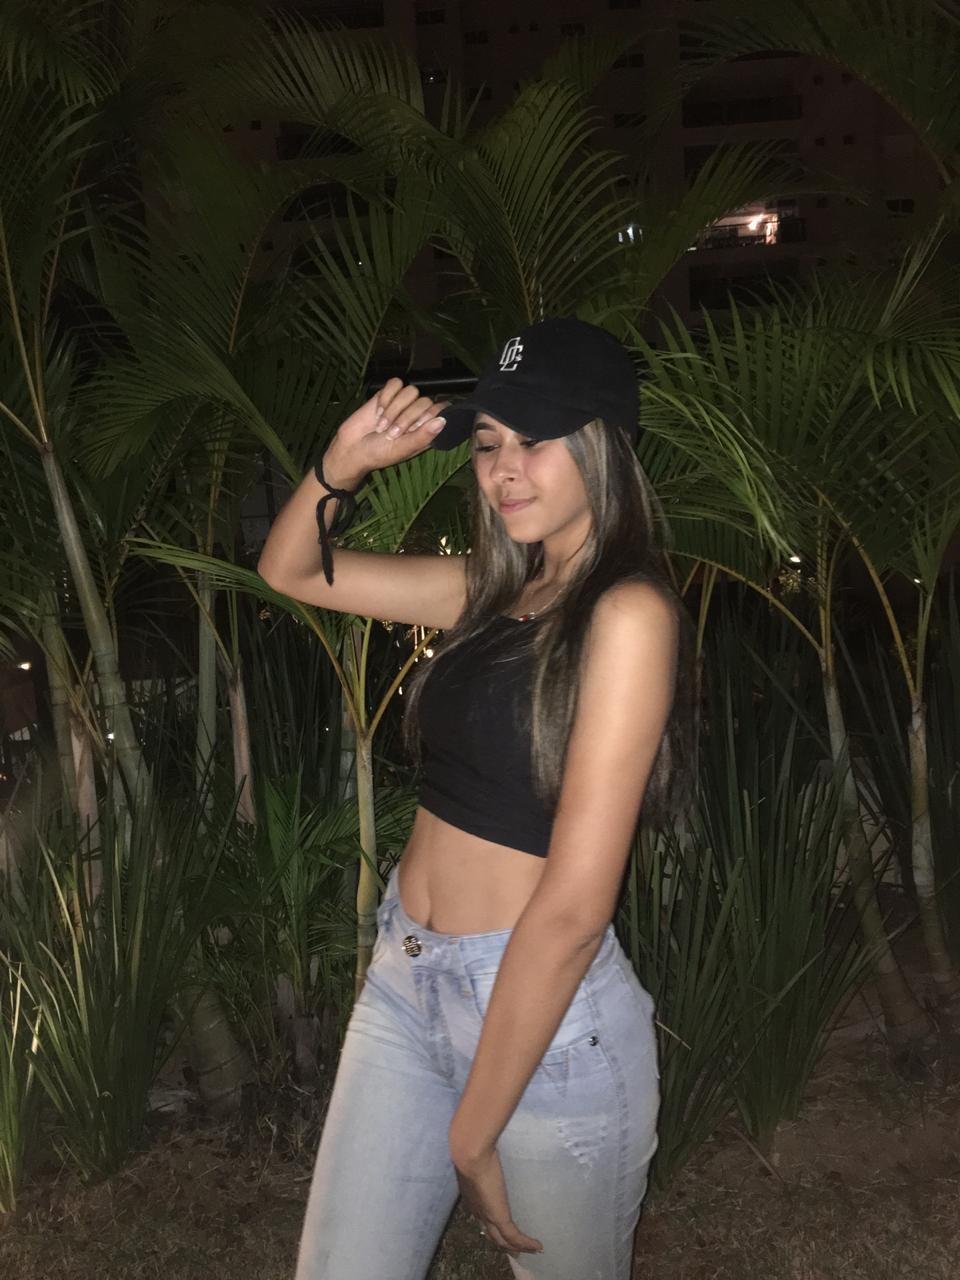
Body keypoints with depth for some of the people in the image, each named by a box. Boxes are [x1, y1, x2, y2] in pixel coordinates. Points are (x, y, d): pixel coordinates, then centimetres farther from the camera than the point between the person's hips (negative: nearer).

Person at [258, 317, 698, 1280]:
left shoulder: (629, 612, -18)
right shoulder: (494, 589, 4)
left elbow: (573, 905, -22)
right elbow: (289, 569, 15)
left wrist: (474, 1132, -16)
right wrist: (343, 464, -4)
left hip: (543, 1008, -6)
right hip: (404, 979, 6)